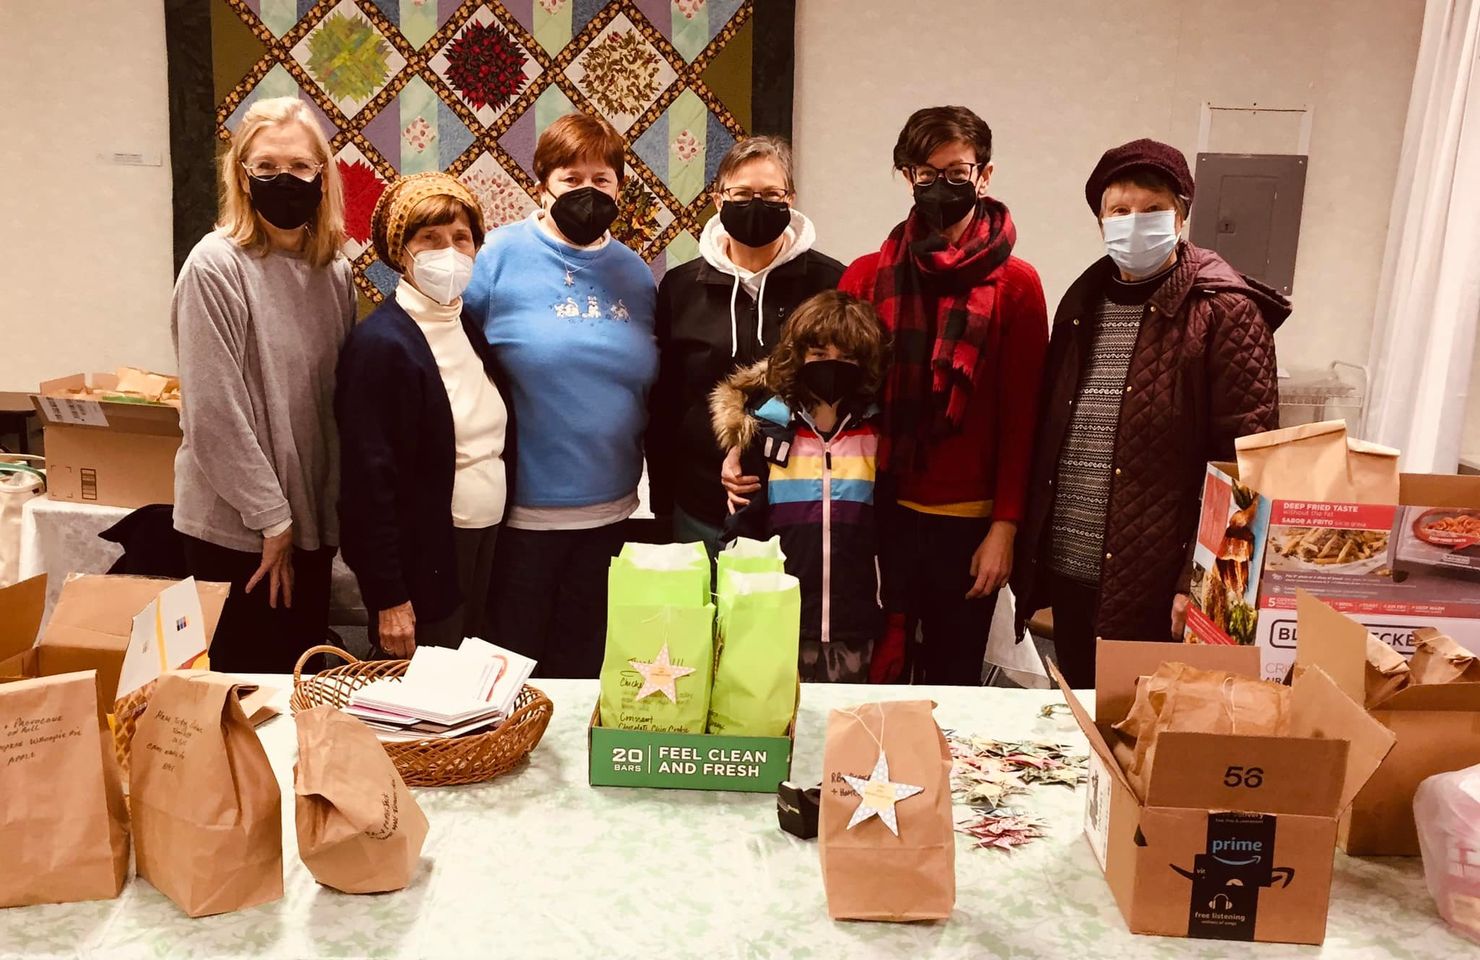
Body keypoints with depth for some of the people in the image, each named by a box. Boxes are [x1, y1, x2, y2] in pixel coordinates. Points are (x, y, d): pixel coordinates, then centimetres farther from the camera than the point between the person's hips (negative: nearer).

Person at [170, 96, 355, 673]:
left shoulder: (335, 271, 5)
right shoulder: (216, 265, -12)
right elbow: (214, 411, -16)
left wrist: (329, 513, 4)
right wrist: (272, 518, -13)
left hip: (313, 523, 6)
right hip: (238, 529, -5)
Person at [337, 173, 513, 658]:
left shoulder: (472, 328, 8)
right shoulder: (381, 343, -15)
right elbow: (369, 480, -17)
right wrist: (388, 599, -17)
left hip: (486, 544, 7)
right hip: (424, 560, -7)